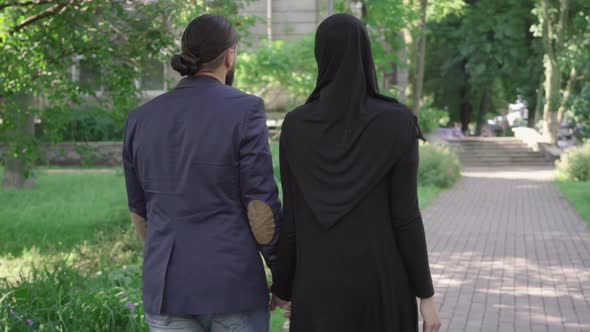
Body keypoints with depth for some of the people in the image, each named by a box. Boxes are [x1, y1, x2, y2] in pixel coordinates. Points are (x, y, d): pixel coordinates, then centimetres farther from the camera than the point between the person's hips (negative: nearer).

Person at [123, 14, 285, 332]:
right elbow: (261, 205, -11)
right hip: (233, 285, -4)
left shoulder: (141, 119, 5)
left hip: (168, 288, 4)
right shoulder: (243, 111, -9)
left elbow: (141, 212, 13)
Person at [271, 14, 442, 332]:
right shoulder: (398, 124, -10)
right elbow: (406, 216, -11)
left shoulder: (295, 127, -3)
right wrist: (427, 295, -3)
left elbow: (292, 218, 0)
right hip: (382, 281, -1)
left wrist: (285, 289, 11)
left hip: (321, 283, 1)